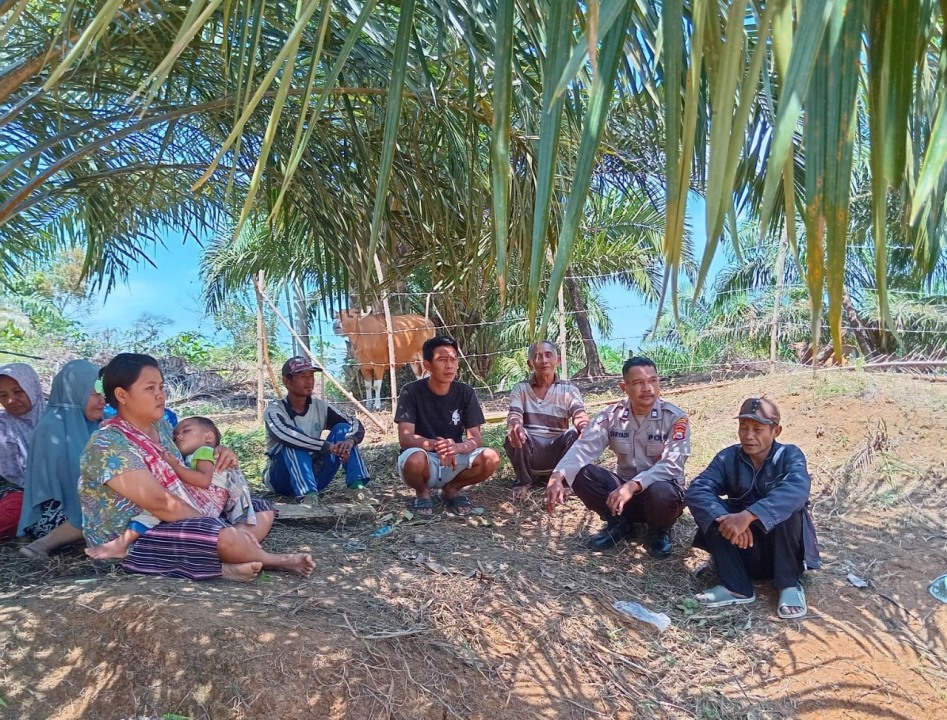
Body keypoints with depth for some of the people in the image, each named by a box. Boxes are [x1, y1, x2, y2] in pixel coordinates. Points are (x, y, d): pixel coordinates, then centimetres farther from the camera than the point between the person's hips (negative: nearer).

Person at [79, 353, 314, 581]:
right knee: (225, 536, -34)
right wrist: (218, 528, -22)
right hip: (132, 544, -10)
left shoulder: (161, 427, 8)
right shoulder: (108, 444, -19)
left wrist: (218, 452, 1)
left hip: (179, 524, 10)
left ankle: (224, 564, -20)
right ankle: (272, 560, -3)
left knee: (262, 510, 7)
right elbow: (160, 502, -26)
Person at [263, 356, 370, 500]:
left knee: (342, 428, -12)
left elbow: (356, 425, -7)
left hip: (313, 476, 4)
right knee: (293, 442, -32)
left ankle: (358, 487, -27)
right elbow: (286, 436, -36)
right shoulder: (274, 411, -15)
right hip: (282, 479, -4)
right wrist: (328, 447, -43)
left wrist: (350, 440, -31)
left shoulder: (320, 407, -1)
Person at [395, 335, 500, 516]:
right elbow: (405, 438, -20)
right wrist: (435, 445, -40)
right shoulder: (411, 392, -14)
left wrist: (457, 447, -35)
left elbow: (476, 438, -11)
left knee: (491, 458, -24)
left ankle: (451, 488, 5)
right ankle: (422, 492, 0)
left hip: (453, 462, 3)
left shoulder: (465, 393, -6)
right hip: (424, 461, -2)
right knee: (414, 459, -38)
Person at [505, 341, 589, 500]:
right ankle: (523, 481, -3)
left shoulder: (569, 389, 1)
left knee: (575, 434, -29)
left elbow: (580, 415, -15)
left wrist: (585, 428, -42)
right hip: (529, 448, 0)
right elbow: (514, 415, -14)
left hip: (558, 449, 0)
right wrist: (515, 425, -42)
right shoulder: (520, 388, 2)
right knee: (514, 435, -32)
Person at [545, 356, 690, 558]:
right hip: (624, 487, 3)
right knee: (580, 473, -21)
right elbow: (584, 448, -19)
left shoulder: (675, 417, -14)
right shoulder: (611, 415, -6)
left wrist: (633, 485, -41)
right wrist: (557, 476, -39)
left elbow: (671, 465, -25)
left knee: (661, 493, -39)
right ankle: (620, 523, 1)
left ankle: (660, 530, -1)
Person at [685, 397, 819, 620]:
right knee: (713, 510, -21)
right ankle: (737, 587, -16)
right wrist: (725, 518, -41)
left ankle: (789, 585, -12)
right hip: (743, 547, 3)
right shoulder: (728, 458, -6)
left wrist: (748, 515, -49)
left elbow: (797, 489, -37)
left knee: (789, 507, -30)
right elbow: (696, 490, -22)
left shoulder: (790, 455, -13)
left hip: (782, 549, -2)